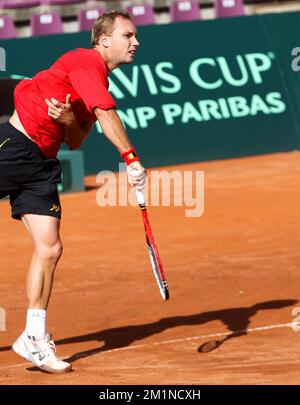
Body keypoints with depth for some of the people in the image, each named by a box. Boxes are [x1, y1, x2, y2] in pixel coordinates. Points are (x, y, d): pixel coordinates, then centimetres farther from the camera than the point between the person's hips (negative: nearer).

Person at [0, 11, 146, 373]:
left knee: (49, 249, -1)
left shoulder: (99, 78, 15)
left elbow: (74, 142, 13)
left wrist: (69, 121, -9)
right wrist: (132, 160, -31)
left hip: (40, 165, 9)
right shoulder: (86, 62, -12)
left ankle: (34, 338, 4)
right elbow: (106, 115, -26)